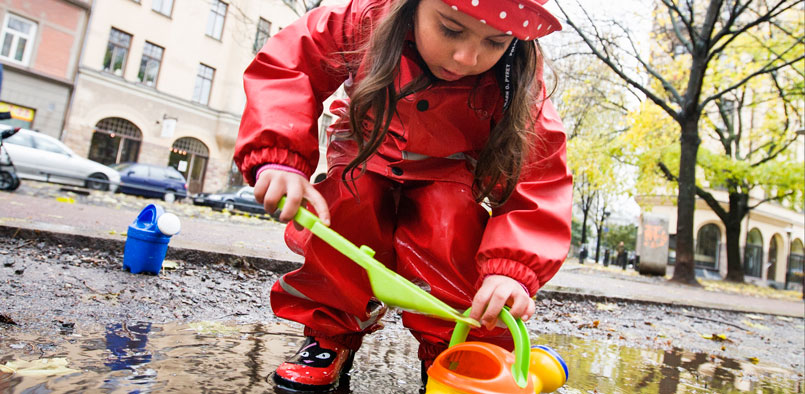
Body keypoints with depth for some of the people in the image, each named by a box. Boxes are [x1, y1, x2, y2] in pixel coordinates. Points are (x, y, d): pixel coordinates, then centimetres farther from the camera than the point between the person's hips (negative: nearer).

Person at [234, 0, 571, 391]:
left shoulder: (516, 88, -27)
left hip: (446, 181, 0)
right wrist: (279, 157, -37)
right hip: (366, 163, 1)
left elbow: (539, 178, -30)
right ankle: (330, 334, -3)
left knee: (452, 227, -30)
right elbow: (285, 64, -21)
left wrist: (513, 267, -46)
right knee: (342, 209, -27)